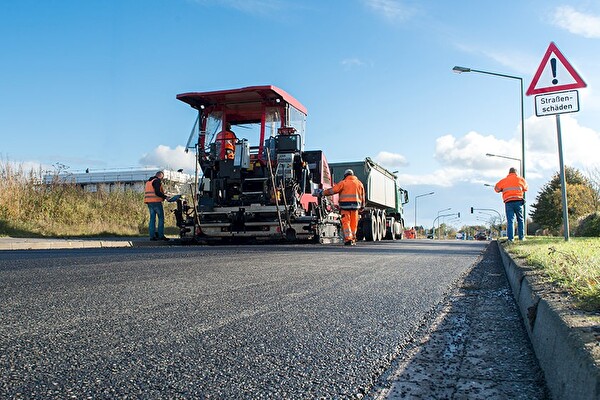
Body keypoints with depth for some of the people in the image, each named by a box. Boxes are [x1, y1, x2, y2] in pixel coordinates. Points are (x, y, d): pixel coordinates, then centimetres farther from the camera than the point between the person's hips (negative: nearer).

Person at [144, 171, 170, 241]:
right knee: (161, 218, -3)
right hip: (156, 201, -9)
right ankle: (161, 235, -6)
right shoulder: (157, 181, -9)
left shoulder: (148, 181, 21)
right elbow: (157, 192, -20)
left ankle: (152, 236, 6)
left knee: (152, 218, 8)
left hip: (149, 202, 9)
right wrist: (165, 197, -12)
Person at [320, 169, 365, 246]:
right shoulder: (359, 183, 14)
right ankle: (353, 240, 14)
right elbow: (362, 196, 16)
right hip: (355, 205, 4)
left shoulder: (343, 183, 1)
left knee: (346, 222, -2)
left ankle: (348, 239, -12)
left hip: (345, 205, -3)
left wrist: (322, 193, 7)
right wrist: (362, 206, 22)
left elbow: (332, 190, -2)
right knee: (353, 223, 10)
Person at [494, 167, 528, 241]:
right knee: (520, 220, 11)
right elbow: (526, 188, 22)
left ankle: (510, 238, -8)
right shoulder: (521, 179, 10)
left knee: (510, 220, -2)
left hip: (508, 202, 0)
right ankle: (521, 237, 9)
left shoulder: (503, 180, 9)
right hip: (518, 201, 0)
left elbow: (496, 188, 15)